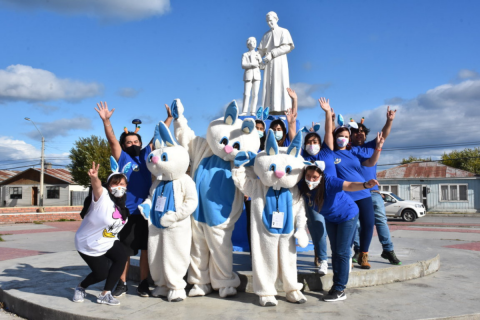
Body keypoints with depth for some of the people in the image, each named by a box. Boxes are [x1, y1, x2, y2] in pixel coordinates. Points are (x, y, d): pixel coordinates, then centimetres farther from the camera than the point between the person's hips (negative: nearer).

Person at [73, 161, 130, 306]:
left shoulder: (123, 206, -5)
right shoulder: (102, 197, -26)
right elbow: (97, 187, -51)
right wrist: (94, 178, -70)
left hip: (108, 242, 6)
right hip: (88, 244, -6)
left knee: (122, 257, -19)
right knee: (102, 273, -2)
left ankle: (105, 294, -5)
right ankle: (81, 287, 32)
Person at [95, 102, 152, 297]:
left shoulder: (145, 155, 10)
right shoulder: (122, 157, 4)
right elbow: (112, 140, -8)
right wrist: (106, 121, -20)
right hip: (127, 212, -2)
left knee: (146, 248, 7)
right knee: (124, 250, 5)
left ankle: (143, 284, 17)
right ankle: (122, 284, 19)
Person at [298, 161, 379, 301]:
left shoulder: (329, 182, -37)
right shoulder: (303, 186, -23)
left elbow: (350, 186, -50)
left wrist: (366, 185, -68)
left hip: (347, 215, -5)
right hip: (330, 219, 5)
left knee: (342, 253, -5)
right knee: (335, 251, 12)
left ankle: (340, 290, 2)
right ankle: (336, 285, 22)